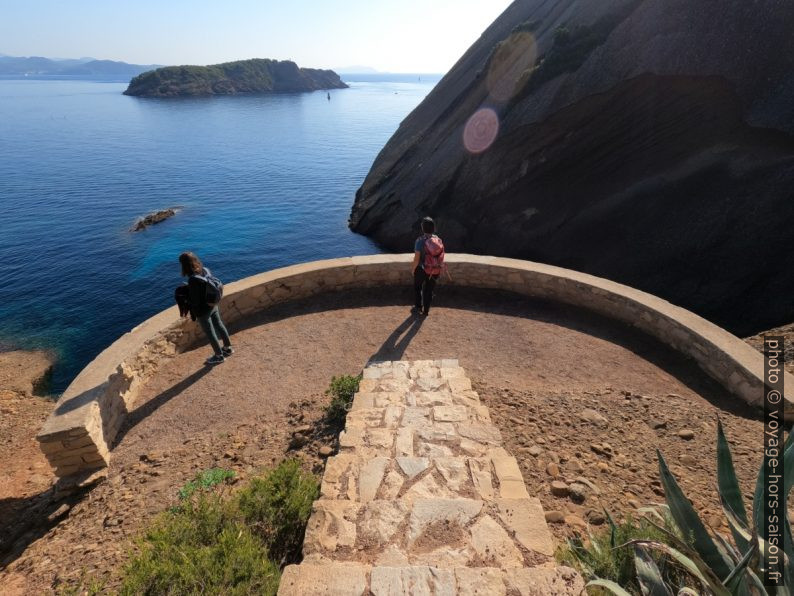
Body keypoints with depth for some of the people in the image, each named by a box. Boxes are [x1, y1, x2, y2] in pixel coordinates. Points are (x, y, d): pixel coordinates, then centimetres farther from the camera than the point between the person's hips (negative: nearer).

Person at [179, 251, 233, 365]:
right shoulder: (205, 270, -9)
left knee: (210, 332, 11)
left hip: (203, 311, -7)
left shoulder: (193, 280, -30)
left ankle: (219, 355, 28)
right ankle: (228, 348, 41)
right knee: (219, 325, 23)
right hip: (213, 305, 7)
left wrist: (193, 314, -8)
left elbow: (194, 301, -22)